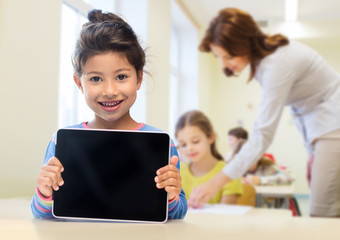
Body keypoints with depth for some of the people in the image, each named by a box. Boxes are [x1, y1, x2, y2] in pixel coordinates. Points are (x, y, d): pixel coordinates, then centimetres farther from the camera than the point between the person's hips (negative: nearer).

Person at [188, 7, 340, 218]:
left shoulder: (277, 64, -25)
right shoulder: (264, 55, 3)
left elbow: (263, 135, -27)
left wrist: (216, 184, -27)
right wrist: (312, 150, 13)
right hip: (322, 128, 9)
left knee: (323, 216, -11)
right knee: (319, 213, 6)